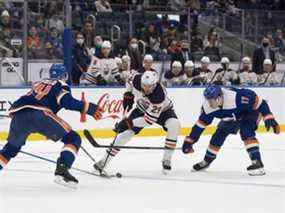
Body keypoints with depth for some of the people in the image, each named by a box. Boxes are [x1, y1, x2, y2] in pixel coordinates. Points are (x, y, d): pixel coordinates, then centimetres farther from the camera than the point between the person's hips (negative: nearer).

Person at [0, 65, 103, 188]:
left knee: (12, 147, 31)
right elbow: (67, 101, -1)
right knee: (73, 139, 7)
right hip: (39, 114, -6)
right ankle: (62, 170, -12)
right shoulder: (60, 85, 20)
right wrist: (89, 108, 5)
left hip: (17, 113, 6)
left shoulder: (38, 84, 38)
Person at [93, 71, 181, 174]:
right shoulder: (137, 79, -30)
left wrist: (131, 122, -36)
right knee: (125, 131, -9)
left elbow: (150, 119, -37)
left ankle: (166, 160, -19)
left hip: (162, 110, -4)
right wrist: (128, 95, -6)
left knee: (174, 124, -31)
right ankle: (105, 159, 1)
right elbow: (130, 83, 0)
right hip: (142, 108, 4)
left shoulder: (159, 95, -42)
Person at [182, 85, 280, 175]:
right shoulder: (208, 106, -23)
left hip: (249, 111, -6)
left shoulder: (236, 97, -43)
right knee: (219, 135, 4)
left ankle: (257, 162, -33)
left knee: (246, 132, -30)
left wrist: (269, 119, -40)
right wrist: (189, 141, -9)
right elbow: (201, 123, -9)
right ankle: (206, 161, 27)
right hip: (232, 117, 6)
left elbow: (259, 102, -36)